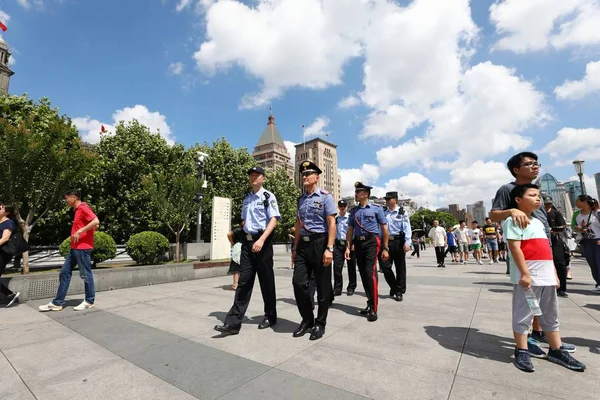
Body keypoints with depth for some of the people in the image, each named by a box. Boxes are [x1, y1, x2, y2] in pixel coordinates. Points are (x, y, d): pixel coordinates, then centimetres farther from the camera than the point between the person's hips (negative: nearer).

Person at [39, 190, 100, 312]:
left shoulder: (84, 208, -13)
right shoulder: (78, 210, 18)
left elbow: (96, 222, -27)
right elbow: (89, 224, 23)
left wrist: (79, 231, -24)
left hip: (83, 247, -10)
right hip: (75, 247, 10)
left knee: (85, 274, -1)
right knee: (64, 272, 11)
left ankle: (89, 301, 11)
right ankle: (58, 303, 19)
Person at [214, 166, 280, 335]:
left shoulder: (268, 196, -5)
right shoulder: (246, 198, 15)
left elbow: (274, 220, -14)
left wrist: (261, 240, -24)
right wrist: (245, 238, 15)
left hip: (263, 242, -5)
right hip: (247, 241, 6)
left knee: (266, 281, 7)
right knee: (243, 282, 5)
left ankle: (270, 316, 25)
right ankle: (233, 322, 7)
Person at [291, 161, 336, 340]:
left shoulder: (325, 196, -5)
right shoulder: (301, 199, 13)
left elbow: (331, 223, -10)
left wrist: (329, 249, -18)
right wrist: (295, 248, 15)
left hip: (320, 243, -5)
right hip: (303, 244, 6)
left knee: (322, 286, 6)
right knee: (298, 282, 2)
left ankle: (320, 323, 24)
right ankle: (307, 319, 23)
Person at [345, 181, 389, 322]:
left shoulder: (376, 208, -1)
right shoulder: (353, 211, 12)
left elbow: (384, 229, 0)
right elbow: (350, 230, 13)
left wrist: (385, 248, -3)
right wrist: (348, 247, 6)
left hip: (371, 242, -5)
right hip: (358, 244, 5)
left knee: (370, 272, -13)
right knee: (363, 274, 9)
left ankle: (373, 309, -5)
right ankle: (370, 303, 25)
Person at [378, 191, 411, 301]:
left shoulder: (402, 212, 0)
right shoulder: (384, 213, 13)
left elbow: (407, 228, -8)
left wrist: (407, 242, -18)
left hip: (398, 242, -4)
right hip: (386, 242, 4)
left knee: (400, 267, 5)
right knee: (385, 266, 2)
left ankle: (399, 291, 18)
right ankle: (393, 287, 24)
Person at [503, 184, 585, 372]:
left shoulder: (538, 222, 17)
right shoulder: (514, 220, -12)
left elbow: (546, 250, 20)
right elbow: (515, 248, -19)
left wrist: (554, 273, 18)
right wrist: (525, 273, -22)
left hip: (546, 277, 9)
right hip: (528, 277, -9)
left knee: (551, 316, 19)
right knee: (523, 316, 1)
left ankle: (556, 351, 33)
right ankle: (521, 352, 11)